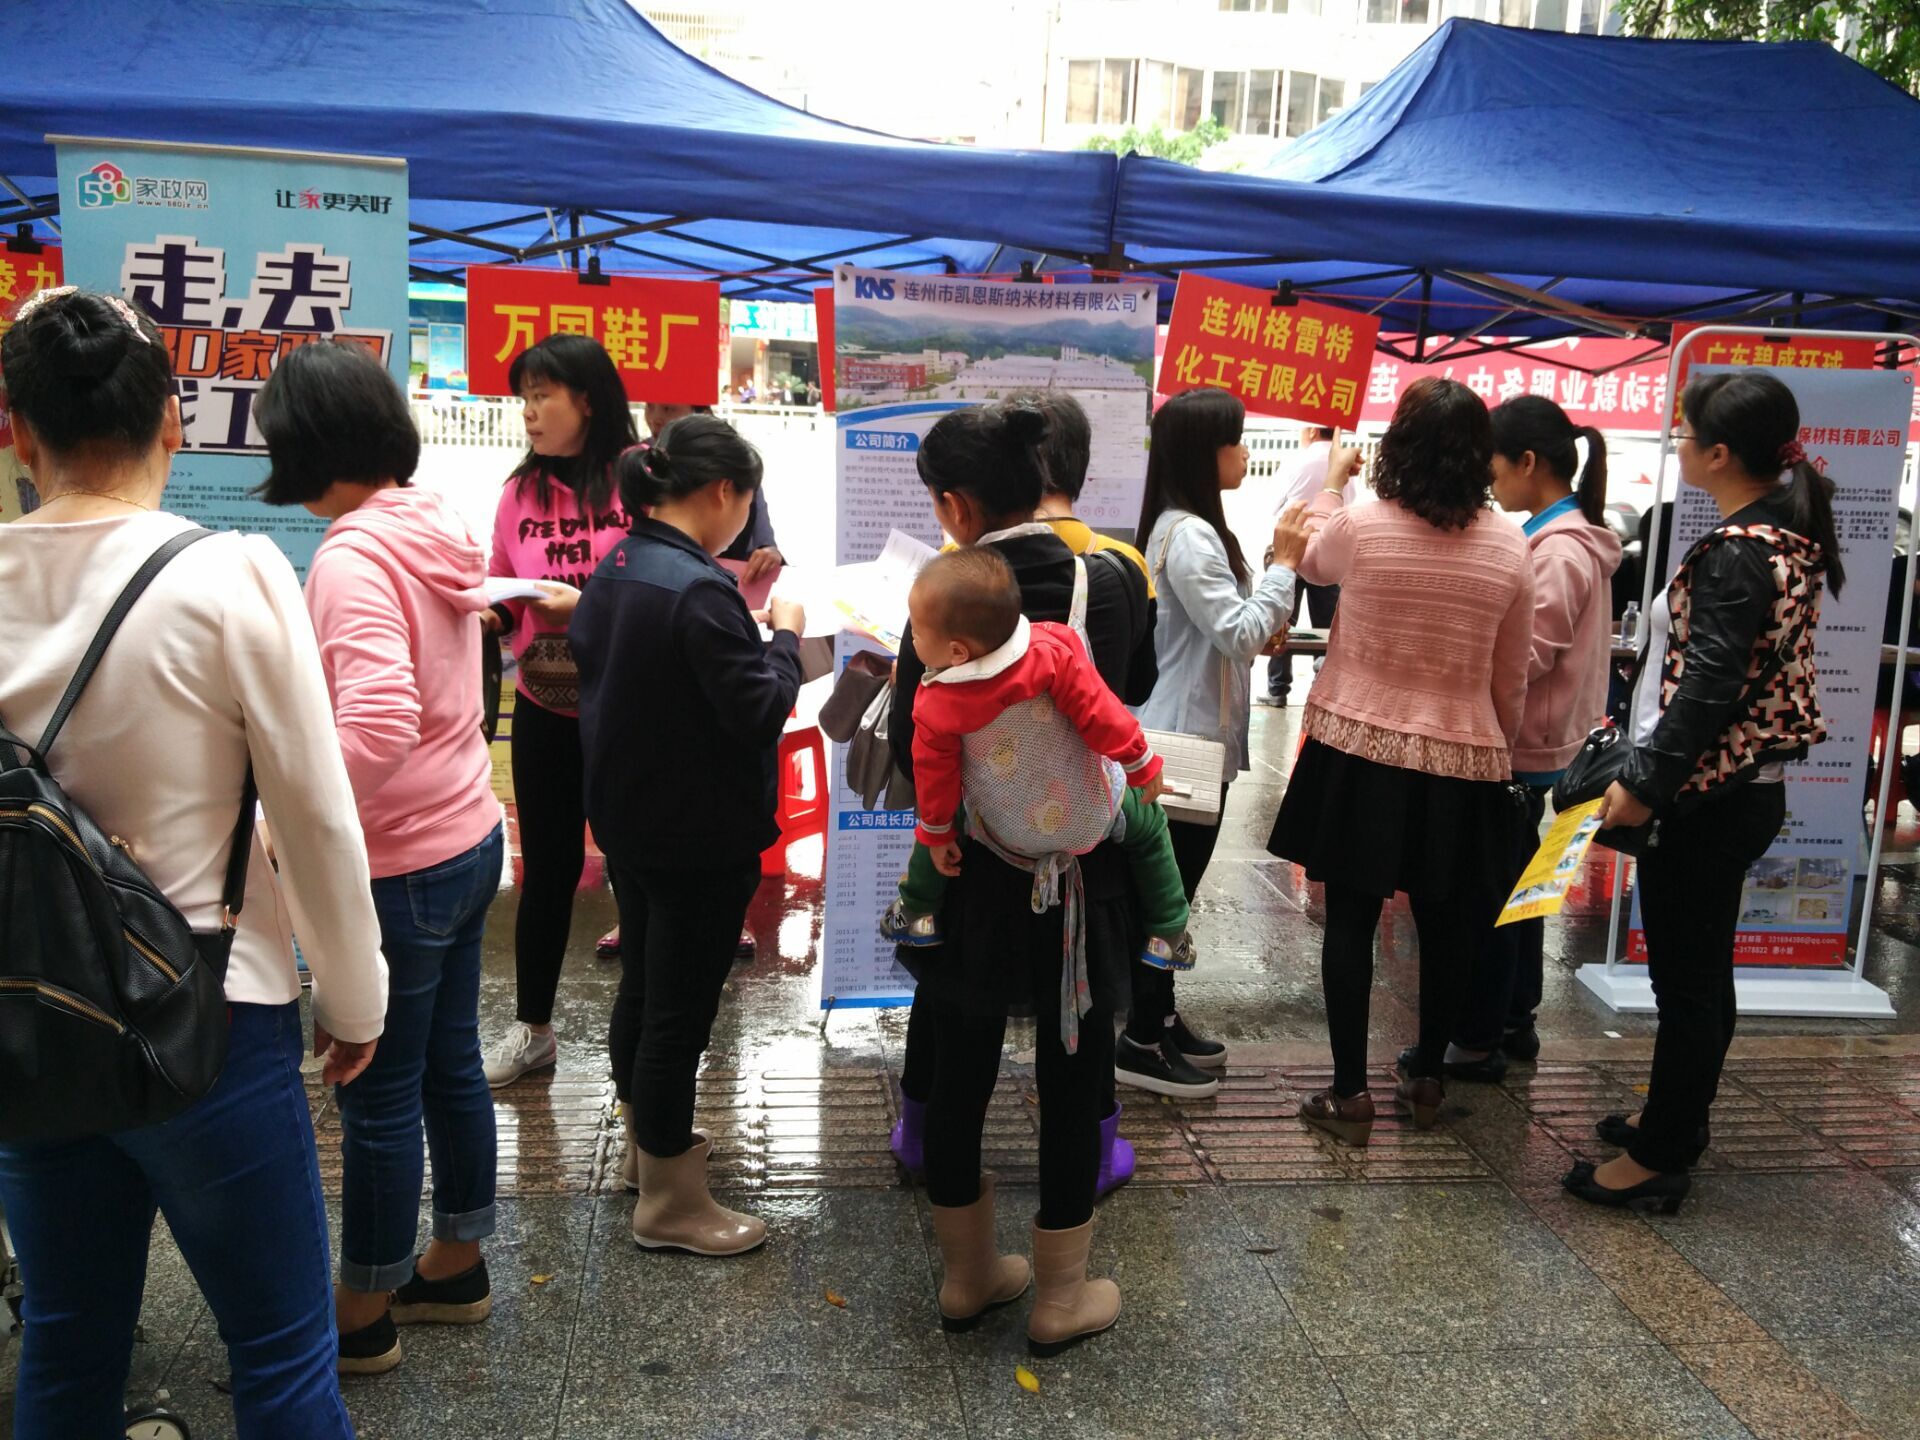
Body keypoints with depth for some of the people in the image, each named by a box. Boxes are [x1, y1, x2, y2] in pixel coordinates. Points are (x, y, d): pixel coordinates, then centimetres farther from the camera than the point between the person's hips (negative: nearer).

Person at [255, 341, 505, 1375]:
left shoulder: (351, 559, -21)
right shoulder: (435, 532, 4)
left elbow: (379, 721, -33)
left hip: (399, 867, -8)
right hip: (468, 836, 9)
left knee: (378, 1096, 8)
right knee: (450, 1065, 20)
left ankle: (364, 1314, 26)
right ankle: (457, 1265, 37)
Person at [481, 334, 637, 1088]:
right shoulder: (521, 490, 4)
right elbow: (503, 602, 8)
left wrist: (587, 604, -24)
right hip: (544, 710, 4)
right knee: (547, 865, 15)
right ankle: (531, 1028, 32)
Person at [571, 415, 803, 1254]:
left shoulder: (614, 570, 4)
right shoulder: (700, 589, -24)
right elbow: (759, 711, -24)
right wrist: (784, 638, -7)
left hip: (627, 818, 9)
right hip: (700, 838, -9)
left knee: (640, 989, 22)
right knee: (681, 1007, 2)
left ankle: (646, 1143, 42)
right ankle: (669, 1205, 16)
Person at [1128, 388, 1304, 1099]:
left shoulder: (1187, 527, 12)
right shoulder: (1189, 536, -20)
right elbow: (1239, 634, -22)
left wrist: (1268, 617, 5)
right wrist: (1283, 566, -15)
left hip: (1192, 734, 10)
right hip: (1185, 738, -10)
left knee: (1173, 884, 17)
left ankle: (1159, 1018, 29)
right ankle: (1142, 1045, 9)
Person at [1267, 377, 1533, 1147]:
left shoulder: (1357, 525, -10)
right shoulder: (1509, 545, -4)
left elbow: (1311, 563, 16)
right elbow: (1511, 676, 4)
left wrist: (1332, 482, 29)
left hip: (1358, 750, -2)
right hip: (1460, 761, 2)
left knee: (1350, 919, 6)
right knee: (1445, 922, 16)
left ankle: (1349, 1092, 10)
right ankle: (1426, 1076, 30)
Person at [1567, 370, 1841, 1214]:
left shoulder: (1739, 553, -20)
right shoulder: (1789, 537, 9)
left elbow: (1705, 690, -24)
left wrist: (1644, 786, -18)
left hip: (1709, 797, -10)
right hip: (1745, 790, 10)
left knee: (1686, 978, 1)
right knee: (1701, 971, 21)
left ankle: (1658, 1160, 13)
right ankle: (1679, 1117, 36)